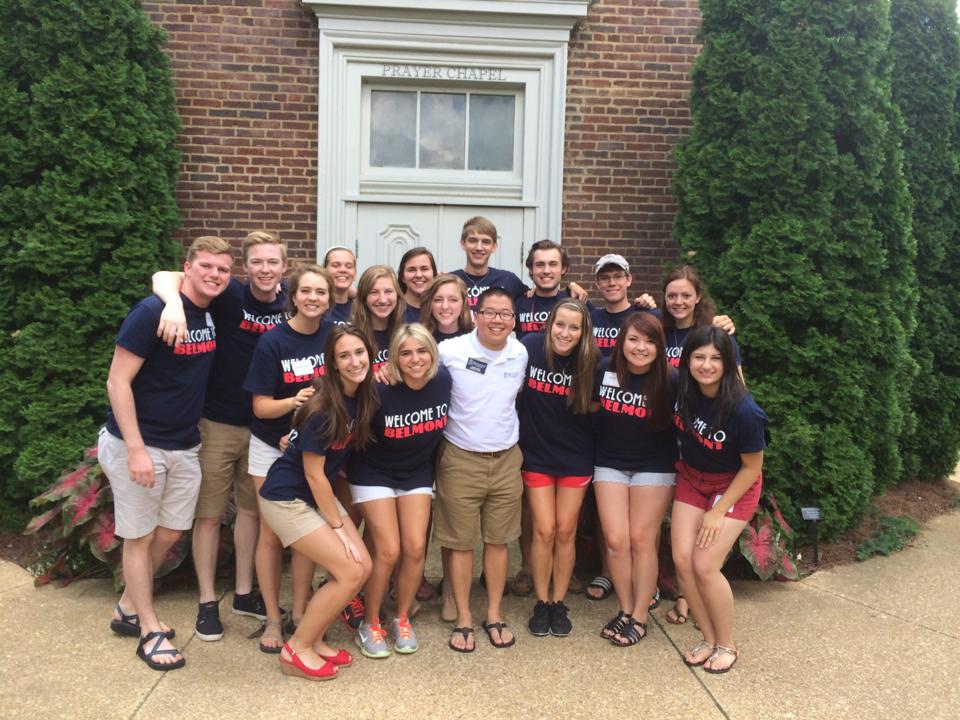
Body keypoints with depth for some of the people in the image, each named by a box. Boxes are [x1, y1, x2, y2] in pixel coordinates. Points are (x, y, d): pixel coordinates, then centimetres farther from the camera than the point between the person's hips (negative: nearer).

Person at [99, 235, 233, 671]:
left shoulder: (214, 313, 1)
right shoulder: (153, 312, -19)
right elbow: (117, 382, -18)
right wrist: (136, 449, -23)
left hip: (184, 446, 7)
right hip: (137, 444, -7)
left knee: (169, 533, 14)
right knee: (140, 536, 7)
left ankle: (128, 610, 35)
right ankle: (150, 630, 20)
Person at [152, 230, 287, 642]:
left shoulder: (288, 306, -3)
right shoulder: (230, 296, -13)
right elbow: (165, 277, -21)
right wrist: (174, 302, -43)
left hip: (262, 425, 4)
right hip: (218, 423, -4)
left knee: (250, 508, 16)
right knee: (210, 514, 6)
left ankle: (244, 593, 31)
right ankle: (207, 602, 22)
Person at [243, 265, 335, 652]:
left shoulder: (334, 334, -6)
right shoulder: (272, 342, -16)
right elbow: (261, 406, -14)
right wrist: (292, 402, -33)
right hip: (272, 447, -3)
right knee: (272, 534, 5)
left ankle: (299, 613, 22)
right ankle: (273, 619, 18)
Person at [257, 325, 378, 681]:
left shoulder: (363, 397, -4)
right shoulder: (322, 408, -26)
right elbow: (313, 473, -19)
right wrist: (339, 527, -13)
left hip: (318, 494, 8)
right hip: (286, 499, -8)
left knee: (363, 566, 1)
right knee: (351, 573, -10)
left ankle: (314, 639, 18)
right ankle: (296, 650, 7)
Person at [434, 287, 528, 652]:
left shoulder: (521, 354, 0)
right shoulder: (450, 351, -13)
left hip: (506, 459, 3)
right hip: (460, 459, -3)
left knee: (498, 539, 11)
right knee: (461, 542, 5)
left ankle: (494, 614, 25)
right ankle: (463, 618, 19)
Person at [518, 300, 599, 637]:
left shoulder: (589, 362, -10)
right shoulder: (531, 347, -13)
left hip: (575, 458, 1)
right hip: (537, 456, -1)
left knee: (565, 532, 7)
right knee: (544, 531, 1)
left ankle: (559, 604, 23)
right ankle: (541, 603, 18)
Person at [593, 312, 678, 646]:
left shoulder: (669, 380, -16)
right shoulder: (604, 370, -10)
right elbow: (592, 406, 7)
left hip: (654, 467, -2)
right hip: (610, 464, 2)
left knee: (641, 541, 2)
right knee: (616, 541, 1)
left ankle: (640, 617, 18)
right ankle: (625, 610, 20)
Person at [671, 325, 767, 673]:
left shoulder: (744, 410, -30)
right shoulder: (681, 389, -17)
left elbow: (752, 467, -17)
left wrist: (718, 512, -15)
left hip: (734, 487, -5)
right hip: (692, 479, 5)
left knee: (704, 565, -12)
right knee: (682, 560, -4)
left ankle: (727, 645, 12)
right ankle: (709, 639, 16)